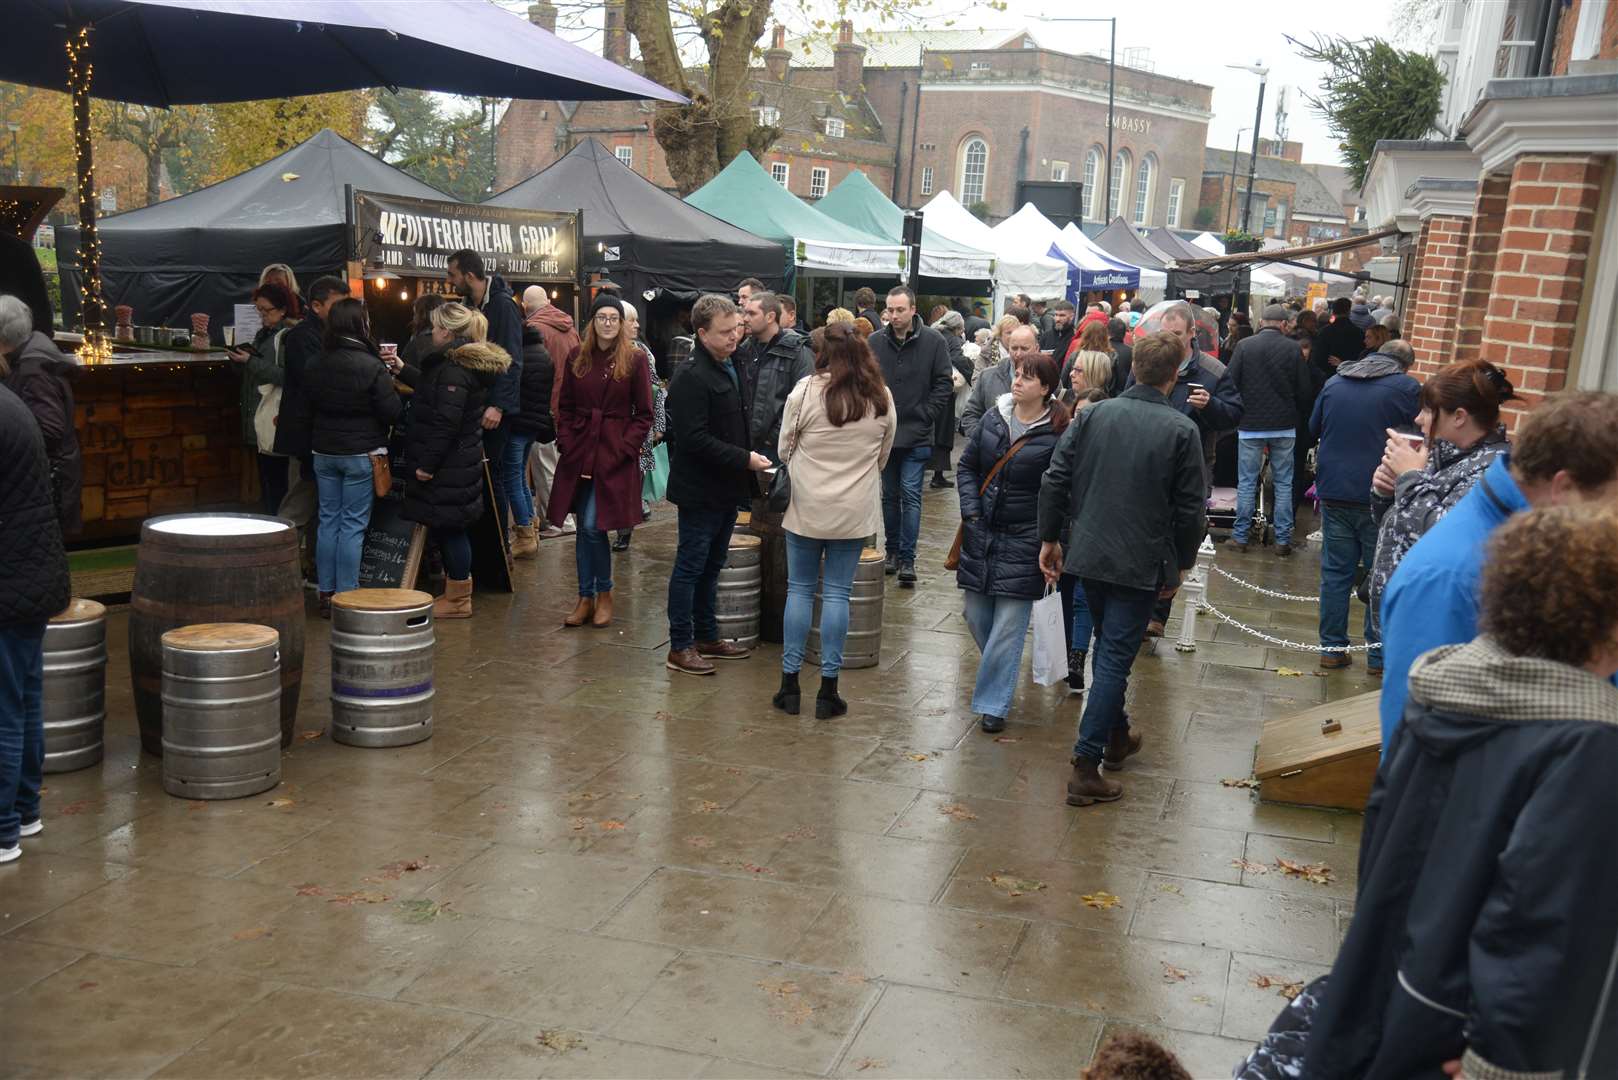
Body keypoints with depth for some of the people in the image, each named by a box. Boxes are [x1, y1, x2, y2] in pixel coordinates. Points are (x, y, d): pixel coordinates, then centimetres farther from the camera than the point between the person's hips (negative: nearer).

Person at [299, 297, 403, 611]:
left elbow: (306, 411, 10)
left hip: (323, 453, 5)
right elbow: (392, 412, -13)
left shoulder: (314, 367, 3)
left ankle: (326, 594, 15)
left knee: (328, 520, 11)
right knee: (353, 525, 0)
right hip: (361, 453, -5)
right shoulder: (373, 367, -15)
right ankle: (347, 596, 3)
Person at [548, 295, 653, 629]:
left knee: (592, 527, -9)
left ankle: (604, 594, 10)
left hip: (615, 455, -4)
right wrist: (567, 444, 0)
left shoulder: (636, 361, -2)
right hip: (579, 453, 4)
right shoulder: (577, 358, 8)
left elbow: (644, 415, -1)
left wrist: (622, 449, -10)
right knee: (584, 528, 7)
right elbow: (564, 407, 13)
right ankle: (586, 597, 17)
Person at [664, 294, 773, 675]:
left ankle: (707, 637, 29)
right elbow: (694, 439, -24)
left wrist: (749, 456, 9)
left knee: (711, 566, 17)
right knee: (690, 567, -1)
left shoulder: (729, 368, 12)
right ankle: (679, 648, 8)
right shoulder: (691, 377, -19)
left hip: (726, 488, 9)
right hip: (700, 490, -9)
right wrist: (744, 459, -22)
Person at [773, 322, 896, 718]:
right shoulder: (882, 398, -1)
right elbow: (883, 456, 10)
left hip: (806, 506, -1)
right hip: (855, 511, 2)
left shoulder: (806, 391, -10)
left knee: (800, 590, 9)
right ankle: (828, 690, 9)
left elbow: (785, 448, 0)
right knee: (837, 594, 6)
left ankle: (790, 683, 13)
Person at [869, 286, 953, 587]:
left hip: (917, 436, -3)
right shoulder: (875, 343, -1)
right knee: (889, 496, 13)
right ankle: (892, 550, 25)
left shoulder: (933, 341, -6)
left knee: (910, 496, -4)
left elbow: (943, 384, -3)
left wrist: (926, 416, -8)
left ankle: (907, 558, -2)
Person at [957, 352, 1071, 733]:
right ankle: (997, 675, 39)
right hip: (981, 532, 5)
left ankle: (993, 704, 7)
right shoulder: (994, 418, 3)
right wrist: (971, 511, 0)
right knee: (976, 615, 12)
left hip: (1023, 539, -5)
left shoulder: (1057, 434, -11)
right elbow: (967, 465, 11)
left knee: (1009, 625, -2)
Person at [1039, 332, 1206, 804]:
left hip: (1088, 553, 4)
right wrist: (1179, 564, 6)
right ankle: (1085, 768, -1)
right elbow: (1191, 508, -7)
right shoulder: (1182, 430, -10)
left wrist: (1050, 539, 9)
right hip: (1141, 564, -4)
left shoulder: (1094, 414, 0)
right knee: (1115, 657, 0)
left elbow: (1055, 480, -1)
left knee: (1108, 647, 22)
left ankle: (1116, 736, 39)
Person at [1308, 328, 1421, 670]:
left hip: (1333, 492, 4)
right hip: (1379, 497, -4)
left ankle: (1332, 648, 14)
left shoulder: (1334, 382, 7)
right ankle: (1379, 655, 11)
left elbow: (1313, 428, 18)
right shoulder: (1408, 388, -8)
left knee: (1335, 571, 10)